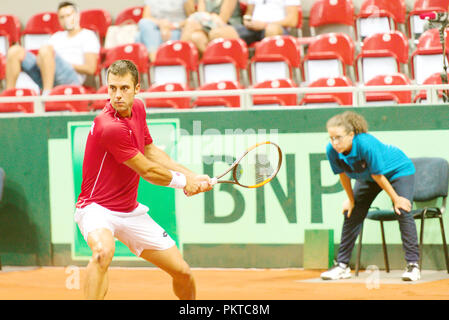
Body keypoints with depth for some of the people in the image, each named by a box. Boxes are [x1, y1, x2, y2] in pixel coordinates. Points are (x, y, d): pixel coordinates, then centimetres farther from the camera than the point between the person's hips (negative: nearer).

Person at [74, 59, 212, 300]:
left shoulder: (137, 108, 0)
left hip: (130, 212, 8)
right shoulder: (110, 126, -27)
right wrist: (182, 182, 0)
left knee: (182, 272, 7)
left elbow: (150, 151, 17)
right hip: (97, 207, -8)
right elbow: (147, 171, -17)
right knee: (104, 251, -41)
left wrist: (190, 176, 9)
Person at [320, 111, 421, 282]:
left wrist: (396, 199, -19)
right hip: (367, 177, 6)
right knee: (351, 214, 1)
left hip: (398, 170, -6)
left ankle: (413, 265, -18)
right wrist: (351, 200, 2)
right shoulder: (332, 150, -26)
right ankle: (342, 266, 9)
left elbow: (378, 176, -31)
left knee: (403, 212, -20)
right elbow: (343, 175, -8)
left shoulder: (366, 144, -42)